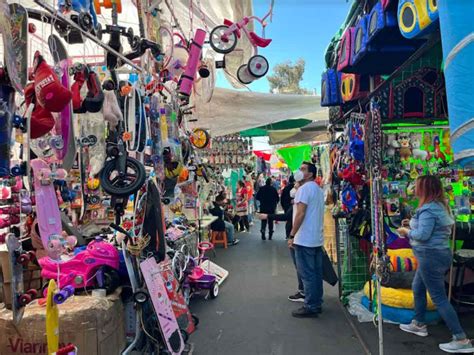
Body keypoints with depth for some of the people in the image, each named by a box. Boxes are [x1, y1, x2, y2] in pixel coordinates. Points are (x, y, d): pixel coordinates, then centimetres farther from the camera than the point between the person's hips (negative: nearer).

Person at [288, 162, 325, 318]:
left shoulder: (304, 188, -12)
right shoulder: (318, 189, 17)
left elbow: (300, 214, -19)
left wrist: (292, 235, -16)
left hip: (304, 239, -9)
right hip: (317, 239, 9)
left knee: (307, 274, -4)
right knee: (316, 273, 12)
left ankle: (310, 307, 1)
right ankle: (317, 304, 19)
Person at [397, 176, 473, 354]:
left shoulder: (429, 209, -22)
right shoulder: (439, 206, 10)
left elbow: (423, 235, -26)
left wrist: (406, 231, -9)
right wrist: (412, 224, 12)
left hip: (431, 257, -11)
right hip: (436, 255, 11)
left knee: (439, 298, -4)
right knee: (417, 289, 23)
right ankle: (419, 325, 36)